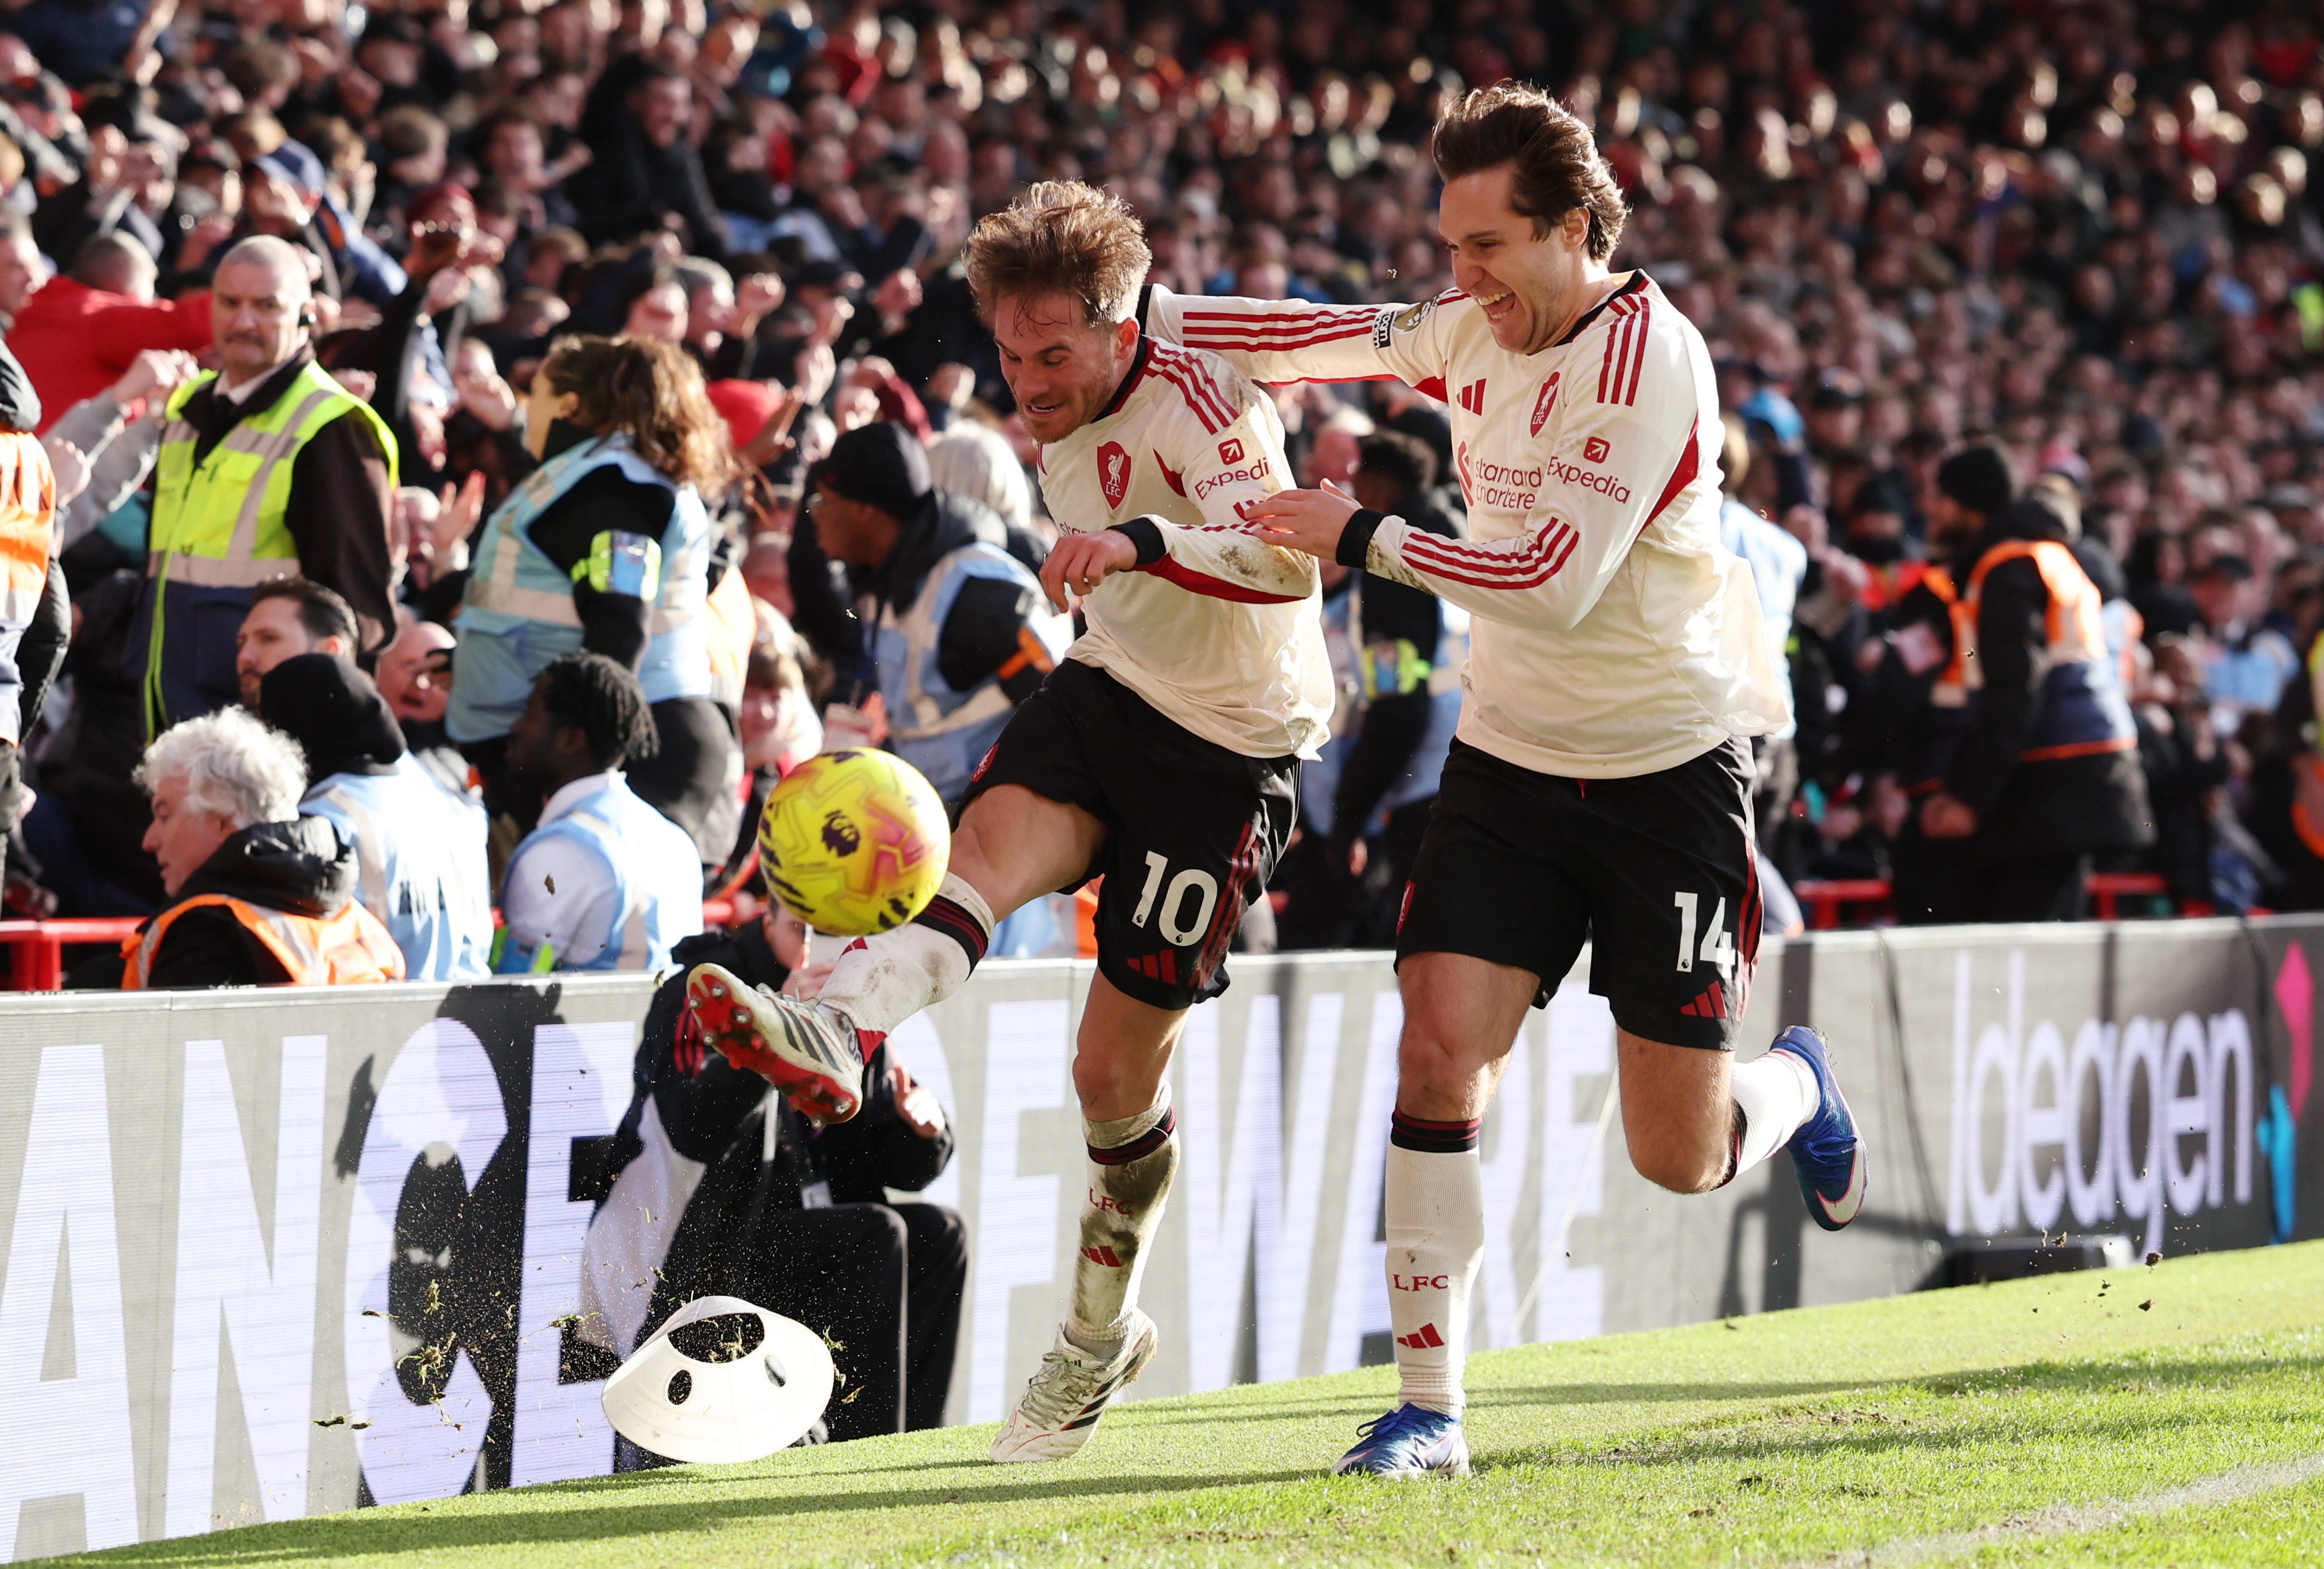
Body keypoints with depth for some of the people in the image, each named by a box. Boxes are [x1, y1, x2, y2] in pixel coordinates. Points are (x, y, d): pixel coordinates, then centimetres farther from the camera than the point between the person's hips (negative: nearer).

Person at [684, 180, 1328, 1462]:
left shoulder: (1200, 401, -20)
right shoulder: (1062, 426, 6)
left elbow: (1288, 559, -38)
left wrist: (1141, 542, -53)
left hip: (1229, 753, -6)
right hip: (1104, 692, 6)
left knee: (1116, 1065, -1)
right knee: (993, 835, -29)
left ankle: (1101, 1333, 22)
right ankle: (834, 1031, -56)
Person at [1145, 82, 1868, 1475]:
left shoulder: (1646, 356, -20)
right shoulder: (1475, 330, 2)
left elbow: (1555, 578, -25)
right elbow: (1312, 340, 16)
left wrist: (1363, 537, -19)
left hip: (1670, 766, -5)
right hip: (1513, 752, 6)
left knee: (1678, 1156, 0)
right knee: (1439, 1049, -13)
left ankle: (1798, 1086, 36)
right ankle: (1430, 1406, -8)